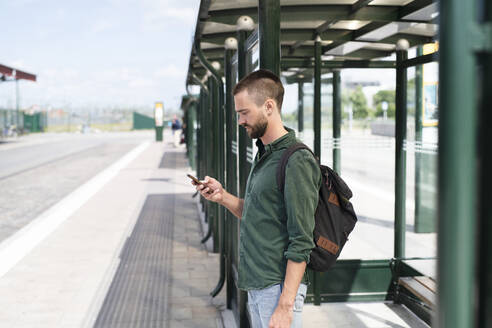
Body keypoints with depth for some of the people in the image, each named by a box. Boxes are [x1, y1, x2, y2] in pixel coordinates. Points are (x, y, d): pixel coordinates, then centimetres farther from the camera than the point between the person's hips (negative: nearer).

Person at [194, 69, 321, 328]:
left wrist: (285, 305, -22)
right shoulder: (263, 154, 13)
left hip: (278, 287, -9)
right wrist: (223, 197, 2)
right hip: (256, 286, 9)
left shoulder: (297, 161, -18)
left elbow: (301, 243, -20)